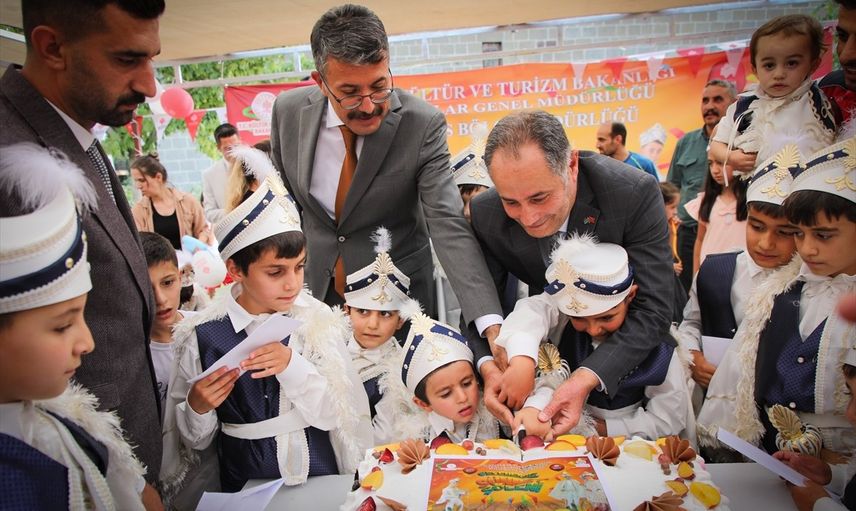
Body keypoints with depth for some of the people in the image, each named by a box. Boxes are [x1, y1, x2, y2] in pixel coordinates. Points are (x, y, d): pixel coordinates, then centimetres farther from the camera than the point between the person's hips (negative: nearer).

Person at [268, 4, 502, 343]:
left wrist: (492, 325, -37)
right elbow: (282, 197, 6)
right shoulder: (288, 111, -10)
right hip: (314, 284, 3)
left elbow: (448, 224, -27)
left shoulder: (423, 124, -21)